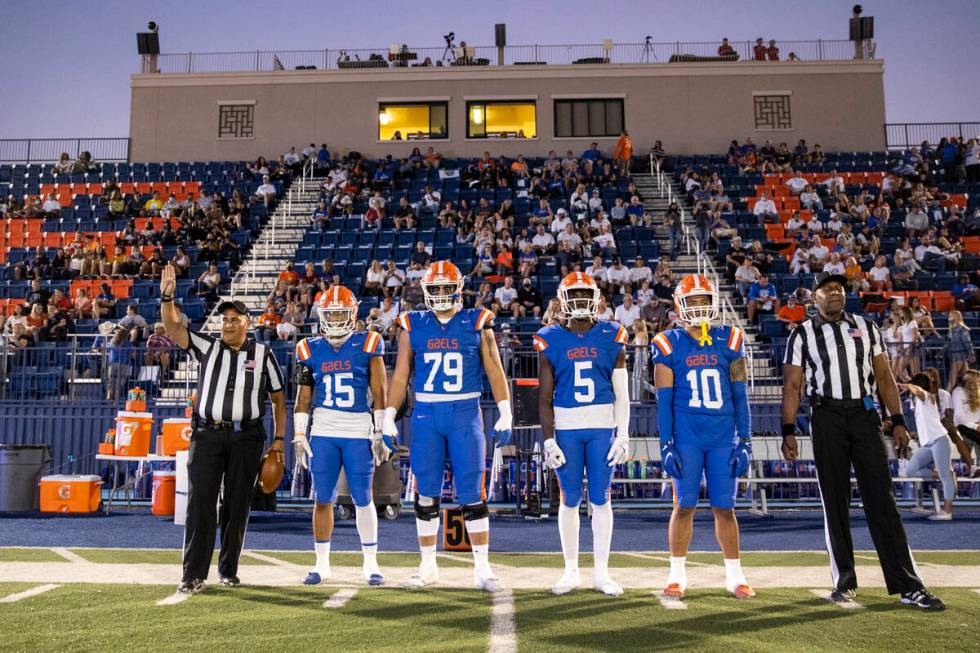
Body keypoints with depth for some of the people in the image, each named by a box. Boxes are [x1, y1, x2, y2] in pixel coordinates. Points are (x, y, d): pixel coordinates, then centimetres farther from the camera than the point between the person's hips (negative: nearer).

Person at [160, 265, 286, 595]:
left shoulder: (263, 355, 5)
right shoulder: (208, 346, 8)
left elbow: (278, 399, 8)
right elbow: (173, 327, -3)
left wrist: (279, 439, 3)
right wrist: (167, 297, -19)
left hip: (246, 436, 0)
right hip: (208, 434, 0)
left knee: (237, 505, 7)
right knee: (200, 502, -5)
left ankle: (228, 570, 21)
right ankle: (194, 573, 1)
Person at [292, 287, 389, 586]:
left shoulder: (368, 345, -1)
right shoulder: (310, 349, 7)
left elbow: (379, 392, -1)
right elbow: (303, 397, 10)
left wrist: (380, 433, -4)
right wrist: (299, 436, 5)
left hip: (359, 431, -2)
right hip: (322, 430, 2)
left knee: (363, 498, 3)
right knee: (322, 499, 7)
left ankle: (370, 562, 17)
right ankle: (322, 563, 20)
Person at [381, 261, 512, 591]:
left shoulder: (476, 323, 2)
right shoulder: (413, 325, 6)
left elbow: (495, 371, 2)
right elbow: (400, 377, 8)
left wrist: (505, 415, -4)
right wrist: (388, 419, 4)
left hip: (466, 414, -2)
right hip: (426, 415, 2)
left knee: (472, 494, -1)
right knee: (426, 493, 8)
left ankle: (482, 568, 10)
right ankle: (428, 566, 21)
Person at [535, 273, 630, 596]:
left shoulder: (611, 337, 2)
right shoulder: (551, 340, 1)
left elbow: (621, 394, 3)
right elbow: (544, 397, 1)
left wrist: (623, 436, -2)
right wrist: (548, 439, -4)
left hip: (603, 427, 0)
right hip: (566, 428, 0)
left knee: (600, 499, 5)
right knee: (570, 500, 7)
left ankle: (601, 572, 18)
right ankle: (571, 571, 21)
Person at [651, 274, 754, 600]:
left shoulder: (729, 341, 5)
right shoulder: (670, 344, 0)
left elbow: (740, 396, 7)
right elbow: (664, 399, 0)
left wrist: (745, 442, 3)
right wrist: (666, 445, -5)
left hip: (724, 436, 2)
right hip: (686, 436, -2)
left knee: (724, 507, 7)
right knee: (684, 505, 3)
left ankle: (735, 575, 21)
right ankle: (677, 574, 17)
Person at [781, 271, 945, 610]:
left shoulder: (867, 328, 13)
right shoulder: (802, 335, 5)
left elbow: (884, 377, 12)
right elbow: (792, 386, 1)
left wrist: (898, 421, 4)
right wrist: (789, 432, -6)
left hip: (865, 415, 1)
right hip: (827, 419, -1)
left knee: (882, 499, -2)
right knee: (834, 502, 4)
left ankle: (908, 585, 1)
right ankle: (844, 582, 14)